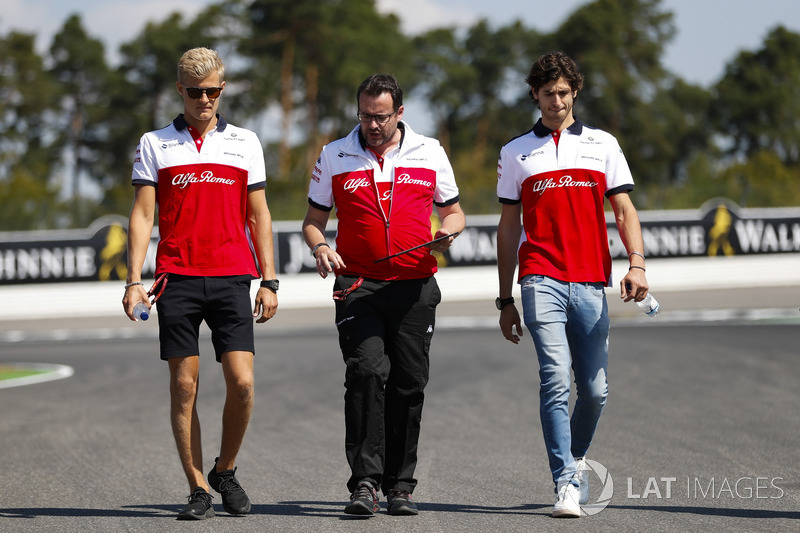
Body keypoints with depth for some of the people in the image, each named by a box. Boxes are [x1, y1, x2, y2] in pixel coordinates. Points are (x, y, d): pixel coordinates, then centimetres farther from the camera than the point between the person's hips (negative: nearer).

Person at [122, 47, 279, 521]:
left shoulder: (245, 143, 11)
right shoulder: (155, 144, 8)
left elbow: (258, 216, 13)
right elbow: (143, 215, 5)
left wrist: (269, 281, 6)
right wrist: (134, 281, -5)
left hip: (231, 278, 0)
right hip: (177, 280, 0)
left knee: (242, 381, -9)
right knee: (184, 387, -1)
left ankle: (226, 470, 13)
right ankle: (198, 490, 6)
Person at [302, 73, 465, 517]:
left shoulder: (429, 152, 9)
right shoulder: (334, 156, 7)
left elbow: (453, 211, 17)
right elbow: (314, 218, 13)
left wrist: (447, 231, -6)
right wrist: (320, 247, -9)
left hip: (415, 288, 2)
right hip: (358, 287, -1)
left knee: (409, 384, 2)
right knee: (367, 371, -19)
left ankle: (399, 485, 12)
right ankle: (364, 481, -18)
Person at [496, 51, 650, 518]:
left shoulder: (602, 144, 13)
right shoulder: (516, 153, 12)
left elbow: (624, 211, 9)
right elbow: (509, 226, 15)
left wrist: (637, 265, -8)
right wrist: (505, 299, 12)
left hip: (591, 282, 2)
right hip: (540, 280, -1)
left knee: (594, 388, 4)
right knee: (556, 379, -16)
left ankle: (577, 457, 32)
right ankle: (567, 485, -17)